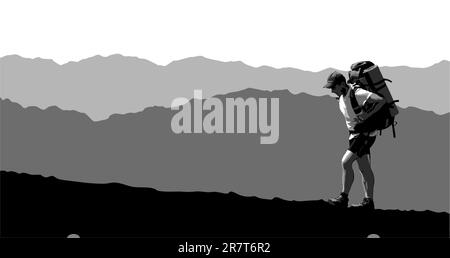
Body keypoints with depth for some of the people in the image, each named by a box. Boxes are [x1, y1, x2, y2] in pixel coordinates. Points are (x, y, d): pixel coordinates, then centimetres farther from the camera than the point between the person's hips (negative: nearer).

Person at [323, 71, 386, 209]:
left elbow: (381, 100, -32)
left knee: (346, 162, -17)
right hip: (354, 133, 9)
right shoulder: (342, 95, 3)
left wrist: (367, 115, -30)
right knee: (364, 168, 11)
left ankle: (343, 198, -11)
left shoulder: (358, 94, -24)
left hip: (365, 134, -9)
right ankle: (368, 202, 15)